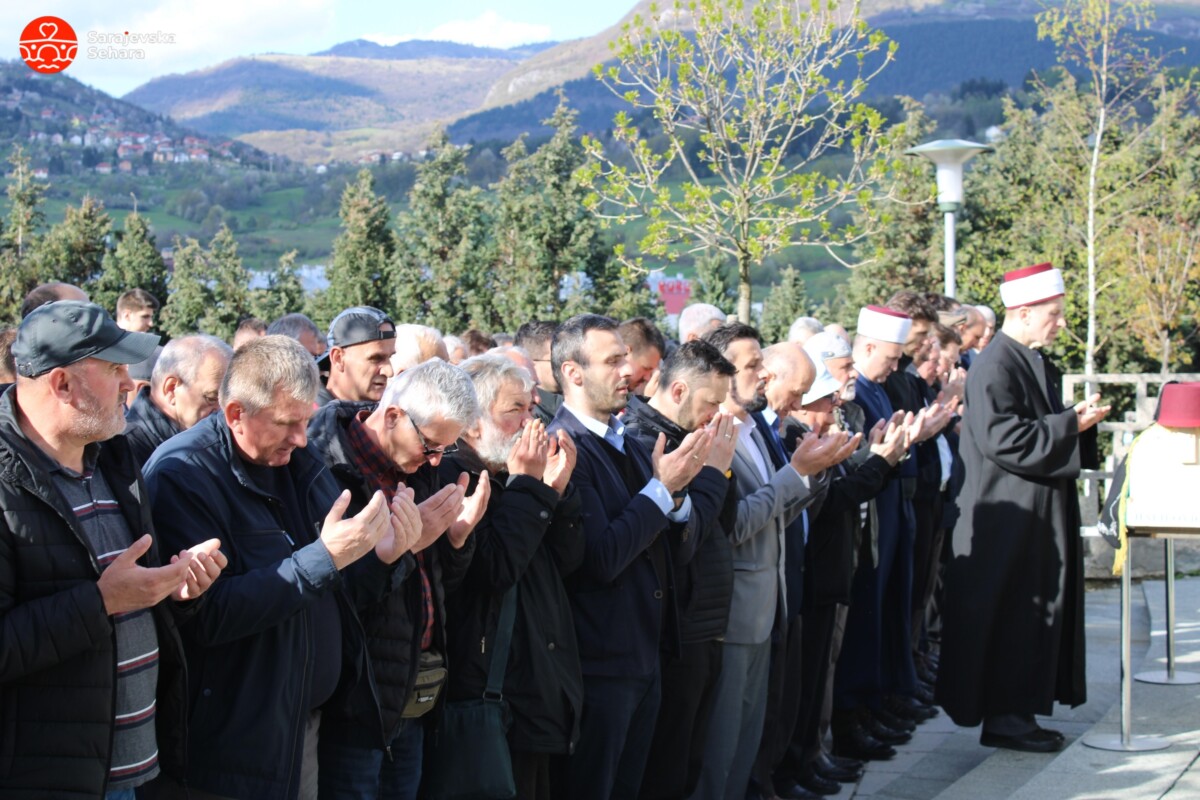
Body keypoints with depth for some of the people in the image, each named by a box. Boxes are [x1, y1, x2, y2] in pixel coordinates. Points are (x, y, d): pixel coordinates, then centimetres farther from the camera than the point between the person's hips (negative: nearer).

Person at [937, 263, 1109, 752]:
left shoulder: (1033, 362, 12)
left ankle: (1018, 710, 21)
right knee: (1009, 614, -3)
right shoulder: (995, 367, -17)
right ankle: (1002, 716, 6)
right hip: (1010, 516, -10)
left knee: (1035, 611, 13)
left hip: (1038, 513, 10)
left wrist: (1076, 416, 7)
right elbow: (1003, 437, -25)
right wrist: (1071, 424, -21)